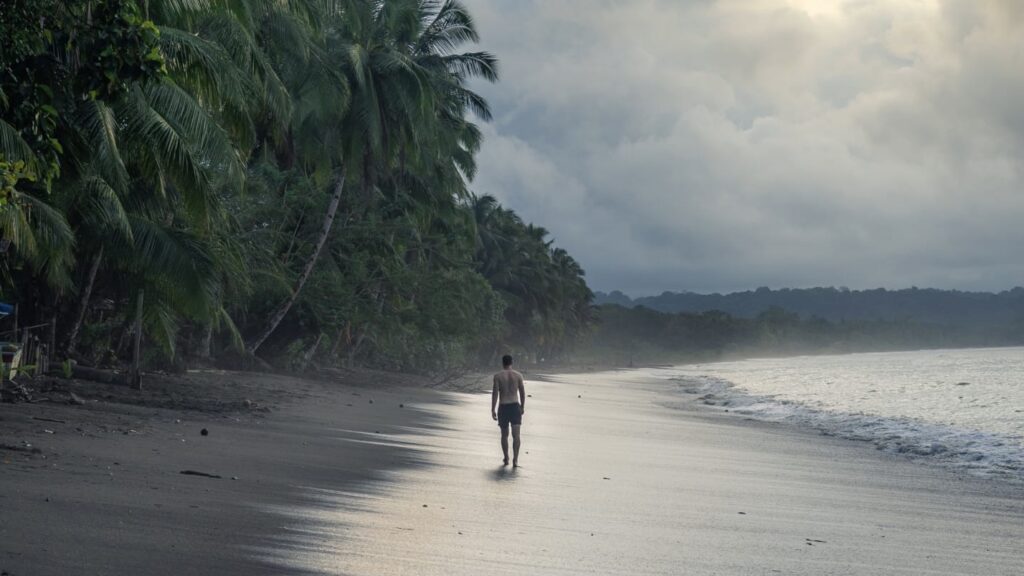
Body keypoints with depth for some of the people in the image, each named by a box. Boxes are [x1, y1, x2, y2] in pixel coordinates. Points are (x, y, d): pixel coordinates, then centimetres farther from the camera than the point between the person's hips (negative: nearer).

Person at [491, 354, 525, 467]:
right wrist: (522, 407, 18)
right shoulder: (518, 375, 3)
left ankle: (506, 459, 24)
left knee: (504, 434, 16)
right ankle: (515, 460, -18)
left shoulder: (498, 376, -3)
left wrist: (493, 410, -3)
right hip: (515, 406, 1)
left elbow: (495, 393, -7)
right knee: (516, 434, -5)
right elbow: (522, 393, 6)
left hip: (503, 407, 0)